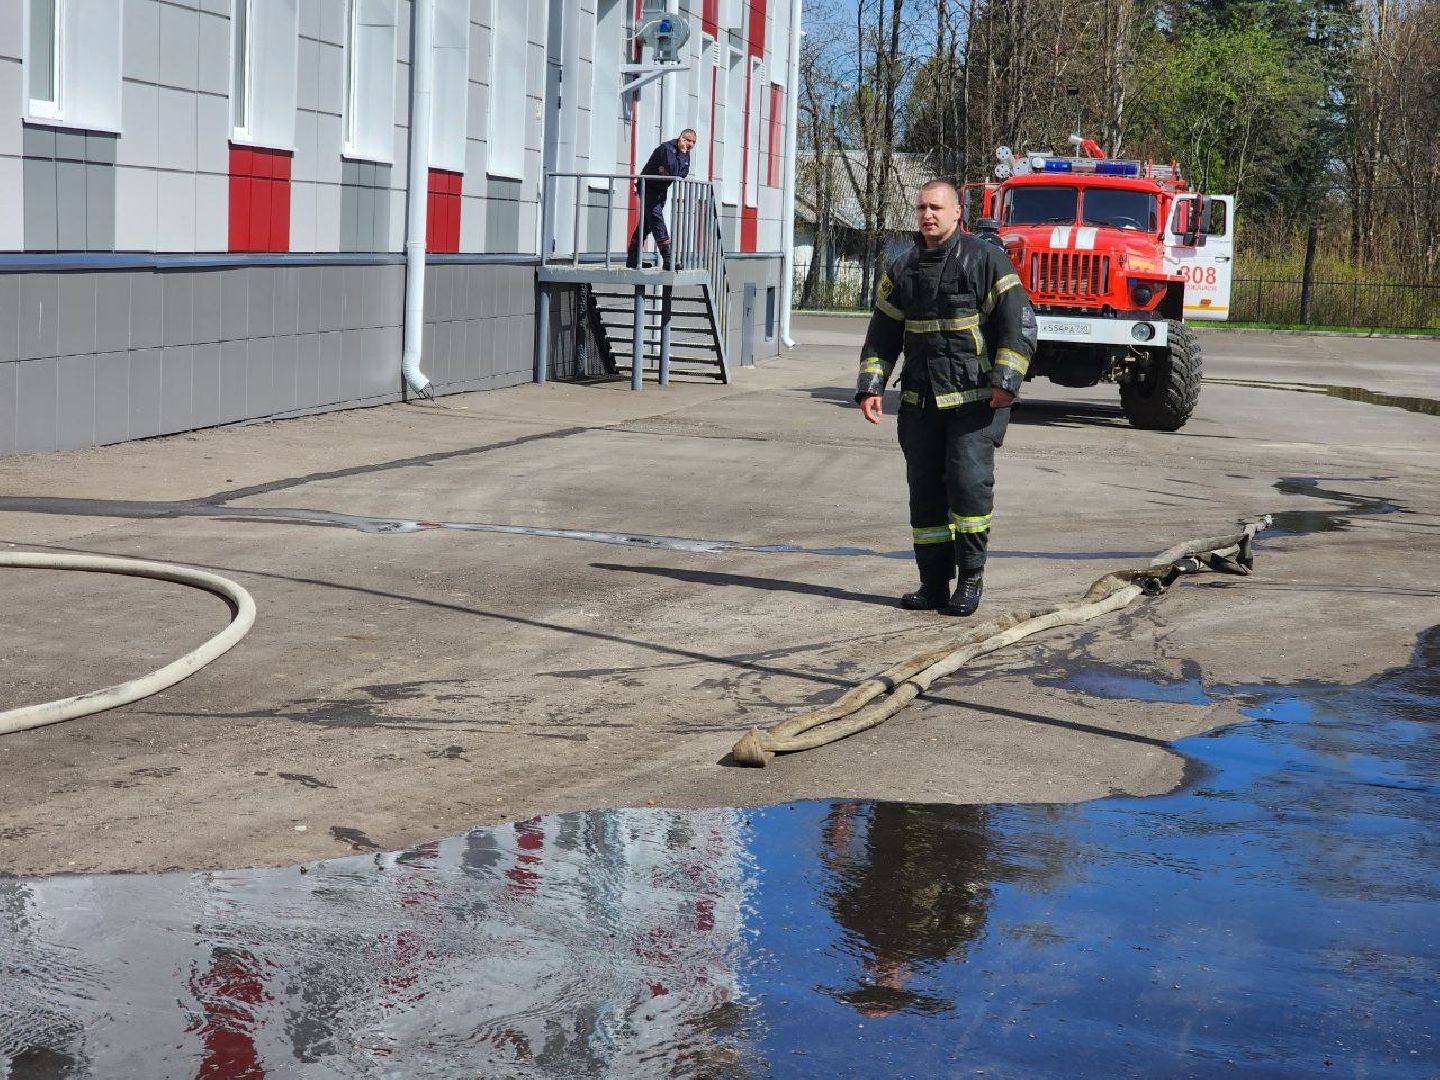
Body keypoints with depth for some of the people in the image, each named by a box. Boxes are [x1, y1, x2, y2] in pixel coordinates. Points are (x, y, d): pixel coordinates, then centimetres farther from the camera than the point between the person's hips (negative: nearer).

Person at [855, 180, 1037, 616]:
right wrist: (870, 387, 7)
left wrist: (1006, 381, -15)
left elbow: (1019, 323, -6)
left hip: (976, 399, -5)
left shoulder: (985, 261, -4)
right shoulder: (902, 270, 12)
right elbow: (882, 334, 18)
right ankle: (934, 583, 10)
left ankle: (971, 574, 0)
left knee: (968, 480, -13)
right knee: (925, 490, 4)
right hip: (920, 401, 5)